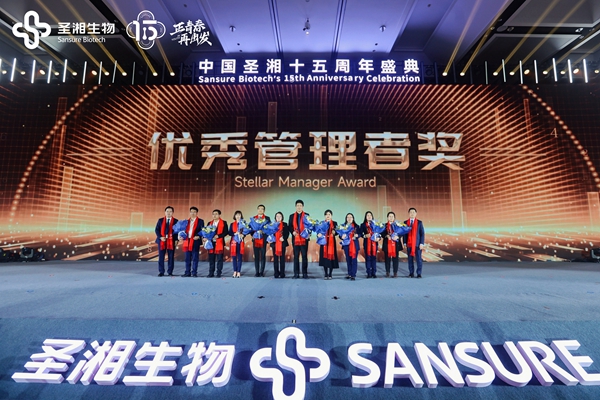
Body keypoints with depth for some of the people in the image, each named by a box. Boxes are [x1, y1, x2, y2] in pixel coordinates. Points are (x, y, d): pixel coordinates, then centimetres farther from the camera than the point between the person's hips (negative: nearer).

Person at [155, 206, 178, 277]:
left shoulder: (175, 221, 5)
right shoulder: (160, 220, 9)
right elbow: (156, 229, 5)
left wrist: (176, 240, -6)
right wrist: (160, 237, -9)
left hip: (171, 241, -1)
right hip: (162, 240, 1)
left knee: (171, 257, 2)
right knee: (161, 257, 3)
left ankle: (170, 272, 10)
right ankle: (161, 272, 12)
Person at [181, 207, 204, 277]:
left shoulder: (200, 221, 4)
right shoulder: (187, 221, 17)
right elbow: (185, 230, 16)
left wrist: (198, 236, -17)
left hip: (195, 241, -4)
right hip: (187, 241, 4)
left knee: (195, 258, -1)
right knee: (187, 258, 8)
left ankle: (194, 273, 4)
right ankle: (187, 273, 14)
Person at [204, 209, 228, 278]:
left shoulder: (224, 223, 3)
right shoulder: (209, 223, 17)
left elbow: (226, 232, -5)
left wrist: (218, 236, -17)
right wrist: (205, 237, -7)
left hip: (219, 243, -4)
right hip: (211, 243, 4)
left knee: (219, 259, -1)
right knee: (211, 259, 5)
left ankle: (219, 273, 6)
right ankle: (211, 273, 12)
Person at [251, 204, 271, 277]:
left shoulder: (267, 218, 7)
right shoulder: (253, 218, 12)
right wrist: (253, 235, -7)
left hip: (263, 240, -1)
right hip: (255, 240, 2)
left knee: (263, 256, 0)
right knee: (256, 256, 3)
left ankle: (262, 272, 6)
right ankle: (257, 272, 9)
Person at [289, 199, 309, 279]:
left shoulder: (306, 215, 4)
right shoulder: (292, 216, 11)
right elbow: (290, 226, 8)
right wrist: (293, 232, -11)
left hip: (304, 239, -2)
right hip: (295, 239, 2)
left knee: (304, 256, 2)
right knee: (296, 256, 6)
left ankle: (305, 273, 9)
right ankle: (296, 273, 12)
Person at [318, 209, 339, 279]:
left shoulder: (334, 223, 5)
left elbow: (337, 232, -3)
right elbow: (319, 232, -1)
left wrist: (334, 232, -24)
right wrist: (319, 234, -23)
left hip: (332, 243, -1)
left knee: (331, 257, -2)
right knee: (324, 257, 0)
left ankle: (330, 274, 8)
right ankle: (326, 274, 10)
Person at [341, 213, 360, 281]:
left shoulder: (356, 226, 5)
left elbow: (360, 234, 2)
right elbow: (340, 235, 3)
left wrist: (357, 235, -19)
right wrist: (342, 236, -19)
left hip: (354, 245, -1)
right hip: (346, 245, 2)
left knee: (354, 260, -6)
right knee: (348, 260, 8)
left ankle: (353, 275, -2)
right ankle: (349, 274, 22)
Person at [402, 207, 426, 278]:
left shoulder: (419, 222, 4)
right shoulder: (405, 222, 8)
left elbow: (422, 233, 2)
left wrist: (422, 243, -6)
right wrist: (404, 243, 1)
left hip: (417, 244, -1)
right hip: (409, 244, 1)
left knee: (418, 259, -3)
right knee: (410, 259, 5)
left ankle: (419, 273, 4)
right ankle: (411, 273, 13)